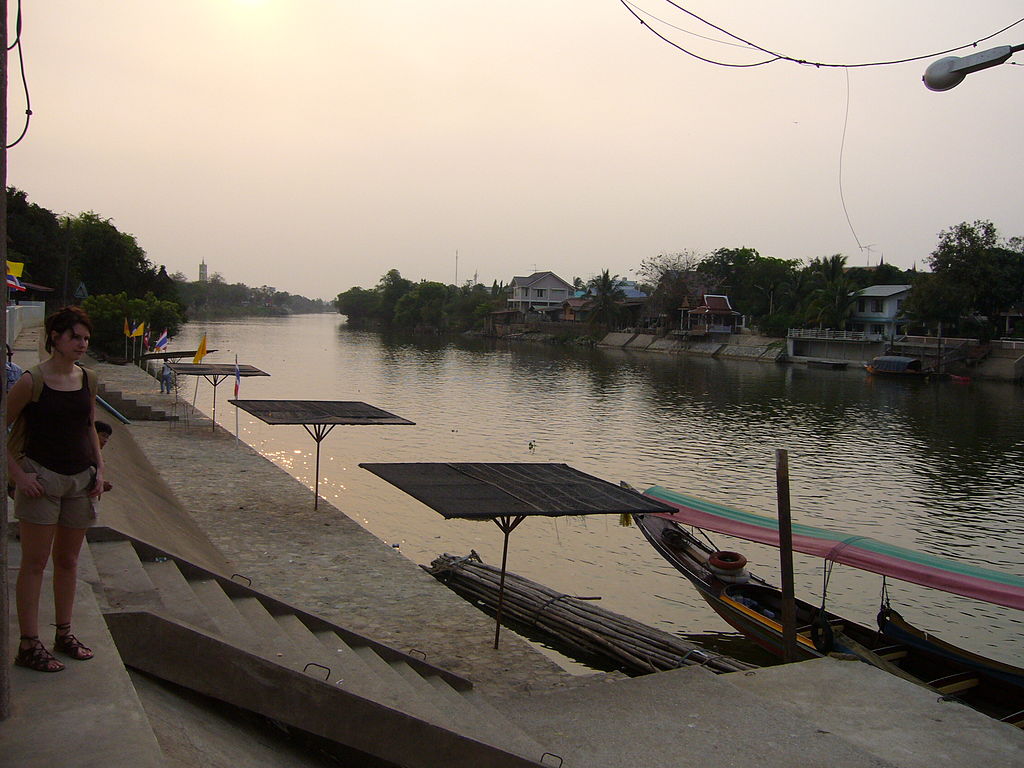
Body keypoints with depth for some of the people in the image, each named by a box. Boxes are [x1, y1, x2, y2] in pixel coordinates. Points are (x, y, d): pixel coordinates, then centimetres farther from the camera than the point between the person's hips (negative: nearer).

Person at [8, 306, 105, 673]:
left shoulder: (87, 379, 5)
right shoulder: (31, 381, -11)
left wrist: (99, 469, 7)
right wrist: (18, 474, -13)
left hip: (81, 479, 5)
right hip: (41, 478, -5)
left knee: (68, 560, 14)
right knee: (35, 563, 0)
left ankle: (64, 634, 26)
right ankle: (29, 645, 8)